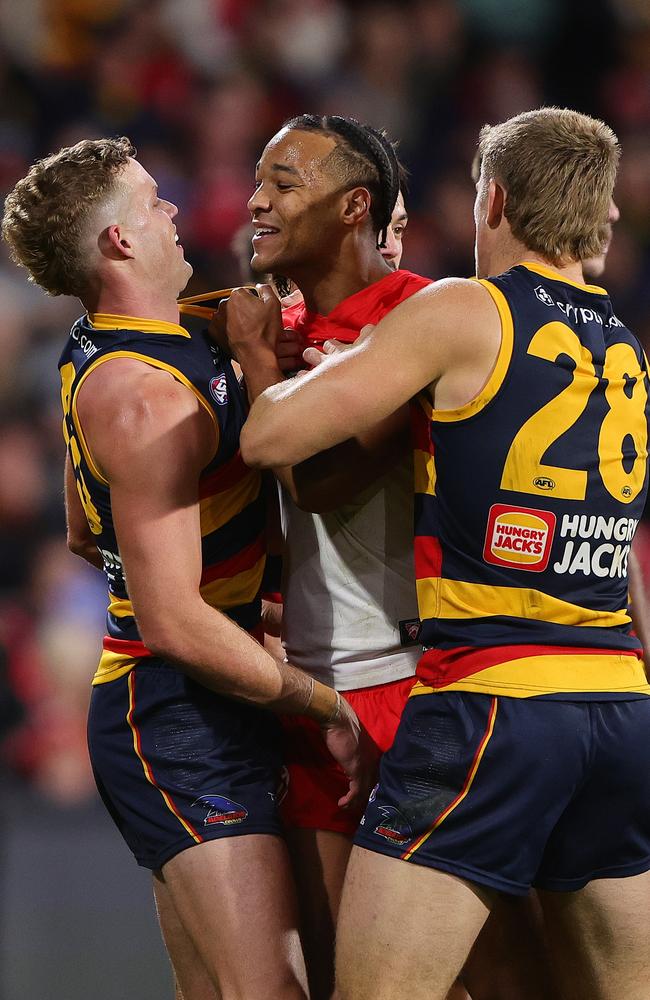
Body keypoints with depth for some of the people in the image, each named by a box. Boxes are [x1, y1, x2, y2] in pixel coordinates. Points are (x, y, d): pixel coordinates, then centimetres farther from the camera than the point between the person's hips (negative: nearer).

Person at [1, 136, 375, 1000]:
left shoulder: (95, 358, 12)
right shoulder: (144, 395, -20)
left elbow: (85, 533, 28)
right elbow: (173, 621, -23)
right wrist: (328, 708, -15)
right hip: (182, 724, -11)